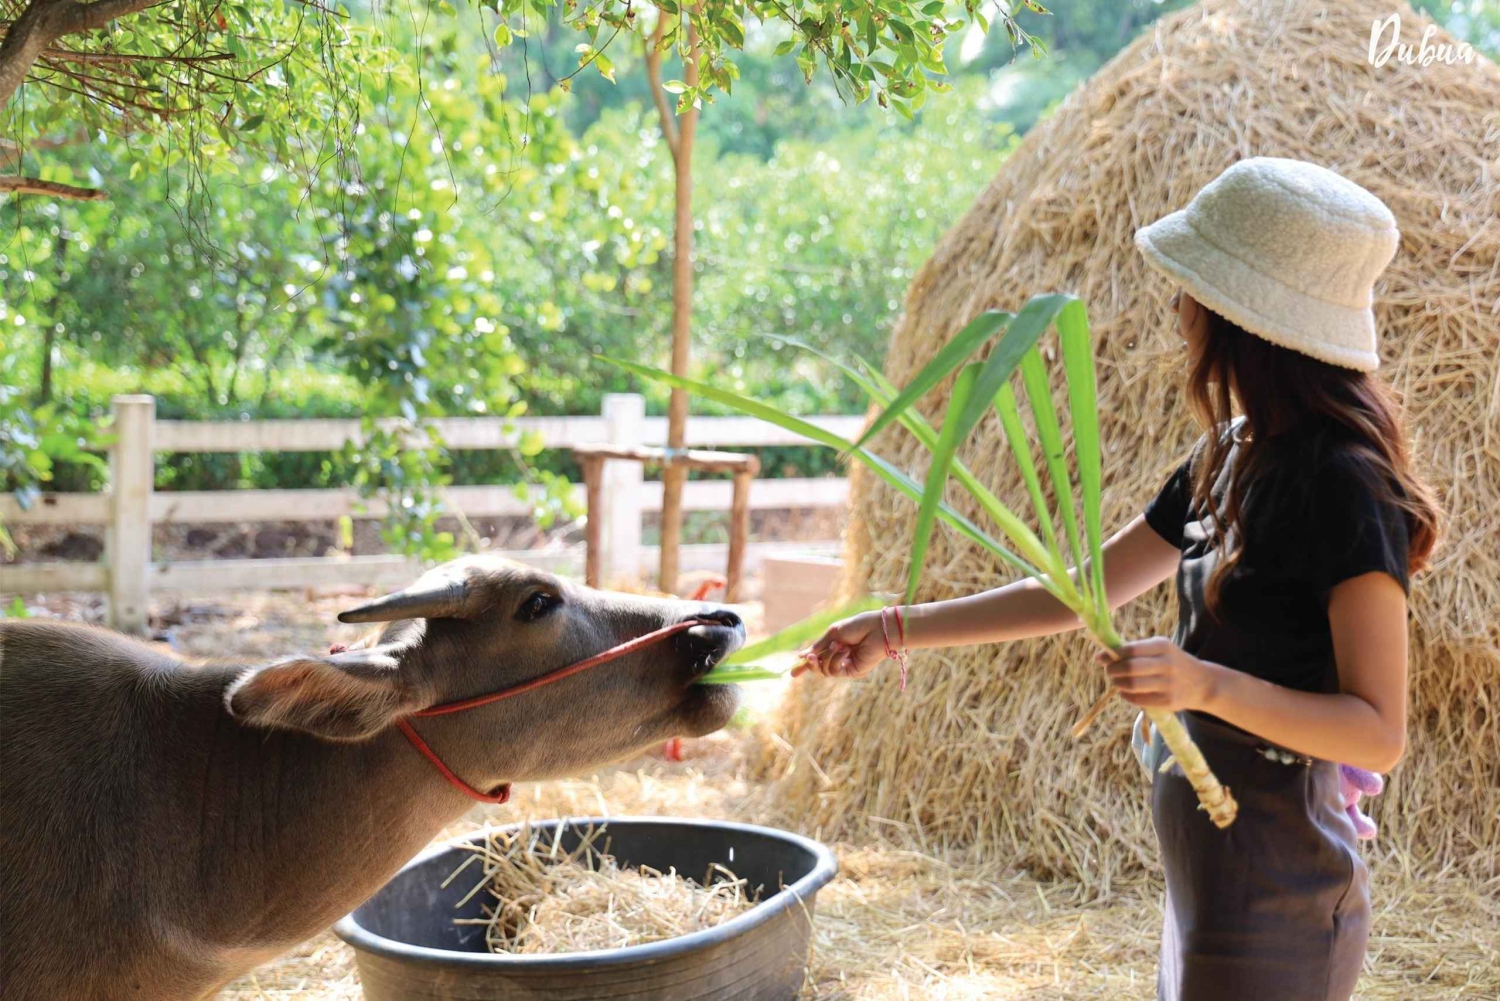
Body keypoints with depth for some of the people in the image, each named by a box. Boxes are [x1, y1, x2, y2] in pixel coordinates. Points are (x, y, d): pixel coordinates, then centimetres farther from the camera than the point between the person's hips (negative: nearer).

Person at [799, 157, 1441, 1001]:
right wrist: (897, 630, 12)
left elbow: (1379, 732, -20)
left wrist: (1207, 684, -33)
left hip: (1277, 909, -8)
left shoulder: (1344, 489, -20)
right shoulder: (1232, 459, 7)